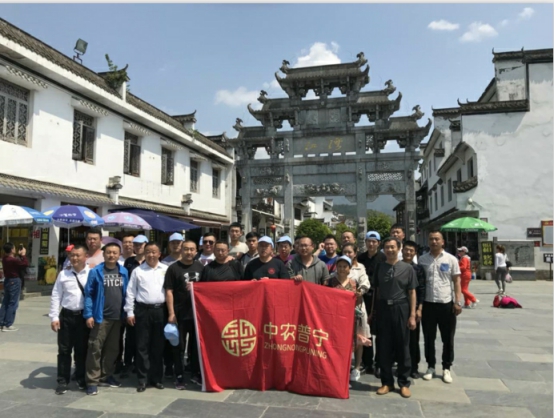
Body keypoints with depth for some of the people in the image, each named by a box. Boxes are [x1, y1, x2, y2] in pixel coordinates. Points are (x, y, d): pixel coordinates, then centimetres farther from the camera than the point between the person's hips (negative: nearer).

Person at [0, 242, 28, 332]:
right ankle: (7, 325, 0)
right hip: (14, 282, -9)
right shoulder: (13, 260, -23)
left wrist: (19, 255, 12)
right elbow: (26, 264, -16)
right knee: (13, 304, -2)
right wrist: (23, 255, -7)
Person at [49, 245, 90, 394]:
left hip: (84, 316, -2)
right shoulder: (63, 274, 2)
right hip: (66, 316, 2)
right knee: (64, 350, 9)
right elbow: (55, 296, 3)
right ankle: (62, 381, 22)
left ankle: (81, 379, 28)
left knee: (82, 350, 11)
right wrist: (54, 317, -2)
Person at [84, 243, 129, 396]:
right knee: (95, 348, -3)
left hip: (117, 317, 4)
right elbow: (88, 294, -6)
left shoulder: (124, 272, 5)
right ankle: (92, 380, 7)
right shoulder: (95, 272, -6)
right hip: (100, 317, -4)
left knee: (113, 348, 14)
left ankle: (106, 375, 29)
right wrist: (89, 315, -12)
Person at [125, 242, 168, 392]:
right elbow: (130, 292, 4)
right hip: (143, 310, 0)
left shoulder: (166, 270, 4)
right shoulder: (137, 271, 3)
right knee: (142, 346, 3)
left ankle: (156, 378, 20)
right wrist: (130, 312, 0)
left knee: (158, 346, 9)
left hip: (160, 310, 1)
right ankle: (142, 379, 13)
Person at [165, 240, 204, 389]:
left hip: (197, 312, 3)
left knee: (196, 345, 14)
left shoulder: (200, 267, 6)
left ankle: (196, 374, 27)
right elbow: (169, 292, -7)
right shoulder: (174, 268, -4)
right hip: (180, 314, -3)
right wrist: (171, 313, -12)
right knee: (179, 346, 7)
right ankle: (179, 377, 18)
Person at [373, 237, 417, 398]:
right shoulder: (379, 267, 7)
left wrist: (412, 315, -5)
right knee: (384, 347, 7)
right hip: (383, 309, 2)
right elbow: (377, 291, 9)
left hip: (401, 309, -2)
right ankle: (387, 382, 19)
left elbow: (412, 292, 1)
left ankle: (404, 383, 20)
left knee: (402, 347, 7)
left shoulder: (407, 268, 1)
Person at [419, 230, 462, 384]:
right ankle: (430, 367, 25)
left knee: (448, 339, 9)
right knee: (429, 339, 11)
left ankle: (446, 368, 24)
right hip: (428, 304, 1)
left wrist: (458, 302, -6)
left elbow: (456, 281, 1)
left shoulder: (451, 259, 0)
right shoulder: (422, 259, 3)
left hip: (446, 304, -1)